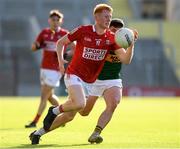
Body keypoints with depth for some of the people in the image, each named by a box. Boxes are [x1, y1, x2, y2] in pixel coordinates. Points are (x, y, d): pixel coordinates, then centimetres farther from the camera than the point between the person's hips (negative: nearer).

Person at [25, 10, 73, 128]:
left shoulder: (64, 34, -5)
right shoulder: (44, 33, 8)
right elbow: (33, 48, 12)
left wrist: (65, 54, -18)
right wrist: (38, 45, -11)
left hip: (56, 69, -6)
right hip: (44, 68, 6)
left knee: (44, 95, -7)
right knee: (49, 96, 13)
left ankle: (35, 121, -4)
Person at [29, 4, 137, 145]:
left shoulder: (111, 38, -1)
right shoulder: (83, 30, -10)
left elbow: (126, 59, -7)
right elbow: (60, 42, 2)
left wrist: (131, 44, -24)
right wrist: (60, 59, -13)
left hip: (89, 81, 5)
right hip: (74, 75, -5)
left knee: (69, 115, 5)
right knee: (80, 104, -32)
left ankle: (38, 133, 23)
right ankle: (55, 110, -2)